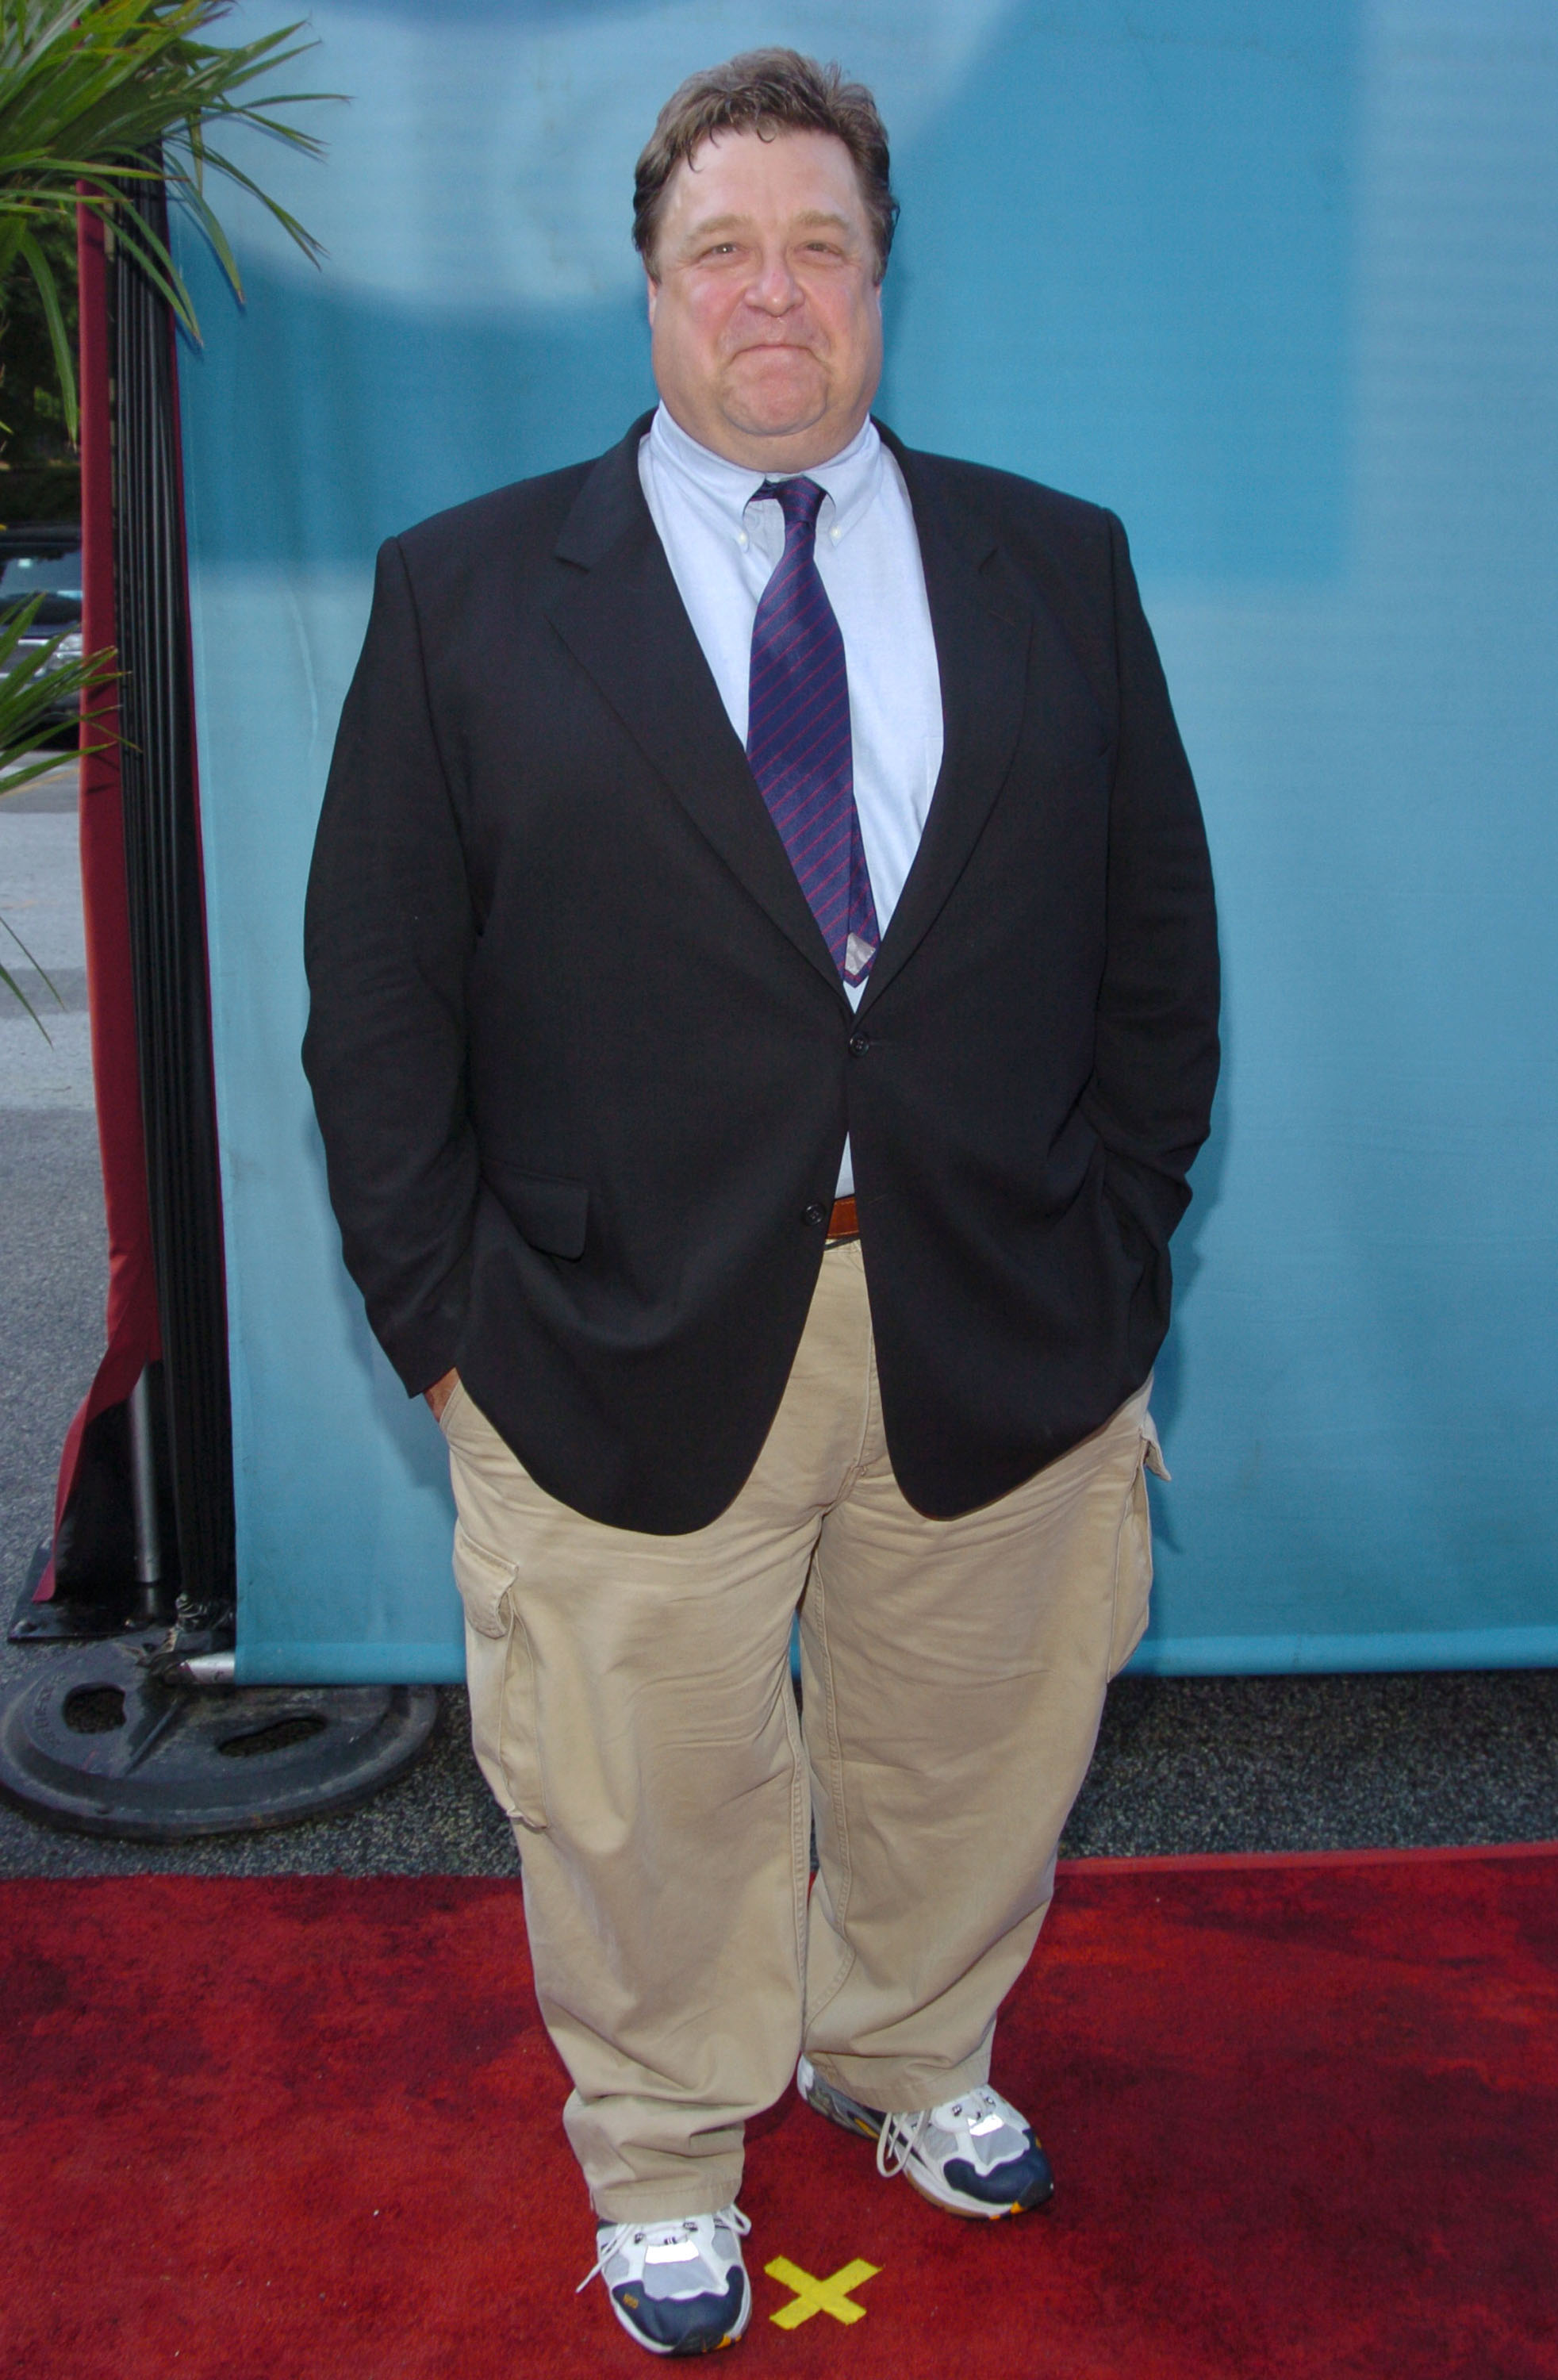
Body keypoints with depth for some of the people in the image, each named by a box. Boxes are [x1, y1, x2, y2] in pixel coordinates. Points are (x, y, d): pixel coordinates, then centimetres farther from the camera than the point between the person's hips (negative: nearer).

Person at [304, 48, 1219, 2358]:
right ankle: (665, 2158, 41)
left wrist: (1117, 1254, 1)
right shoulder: (465, 591, 0)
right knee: (648, 1807, 14)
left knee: (965, 1765, 21)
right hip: (624, 1351, -2)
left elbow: (1159, 938, 7)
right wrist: (447, 1321, -7)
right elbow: (377, 995, -2)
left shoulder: (1060, 570, 6)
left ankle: (911, 2056, 50)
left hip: (996, 1339, 3)